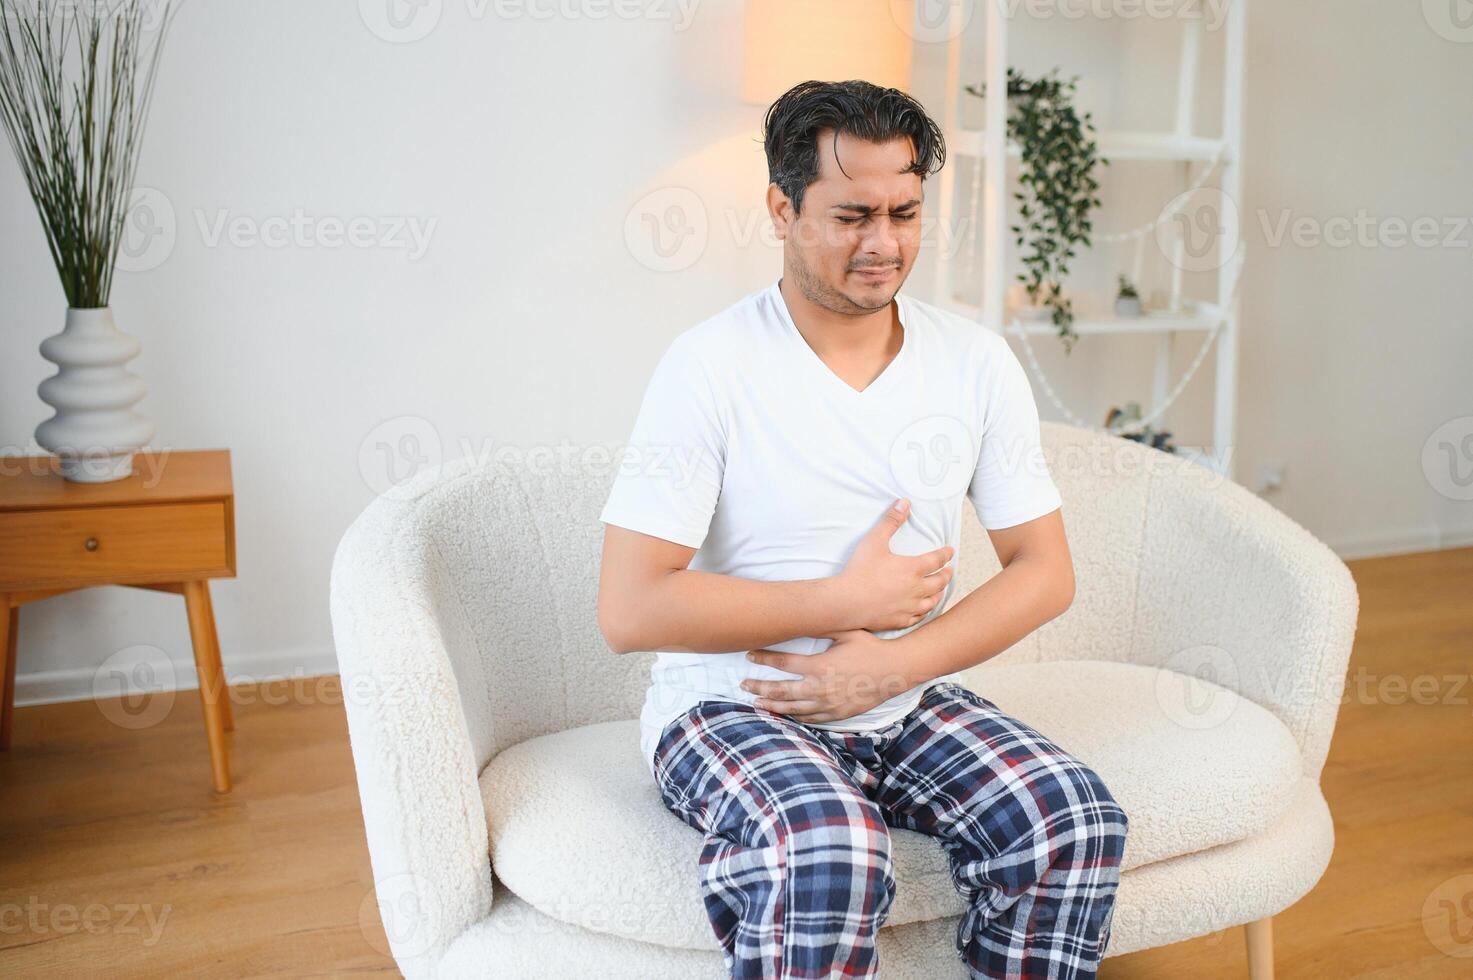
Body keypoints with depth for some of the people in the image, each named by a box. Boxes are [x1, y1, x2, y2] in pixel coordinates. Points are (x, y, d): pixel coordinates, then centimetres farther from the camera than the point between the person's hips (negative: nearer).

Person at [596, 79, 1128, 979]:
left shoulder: (977, 361, 2)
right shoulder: (709, 366, -12)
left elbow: (1046, 572, 2)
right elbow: (630, 610, -17)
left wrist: (893, 664, -13)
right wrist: (850, 601, -14)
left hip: (910, 700, 4)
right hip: (732, 704, -4)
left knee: (1077, 817, -21)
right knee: (826, 850, -34)